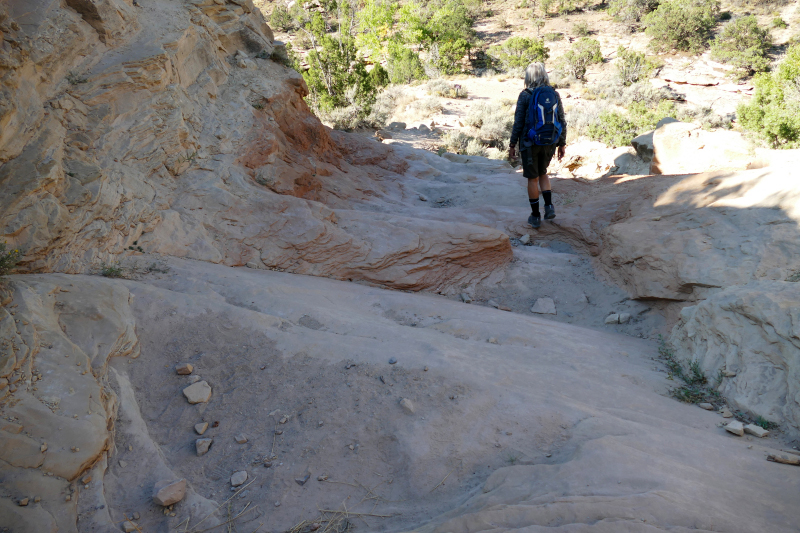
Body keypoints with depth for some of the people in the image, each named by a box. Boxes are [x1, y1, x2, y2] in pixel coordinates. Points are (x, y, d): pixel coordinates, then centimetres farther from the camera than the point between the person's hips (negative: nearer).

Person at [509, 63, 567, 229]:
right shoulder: (554, 95, 0)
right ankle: (549, 206, 9)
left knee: (532, 178, 8)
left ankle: (535, 216, 14)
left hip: (529, 142, -4)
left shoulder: (525, 96, -11)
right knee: (542, 173, 24)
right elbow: (562, 121, 3)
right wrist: (562, 144, 12)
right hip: (549, 142, 4)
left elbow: (518, 123, -11)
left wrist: (512, 145, -2)